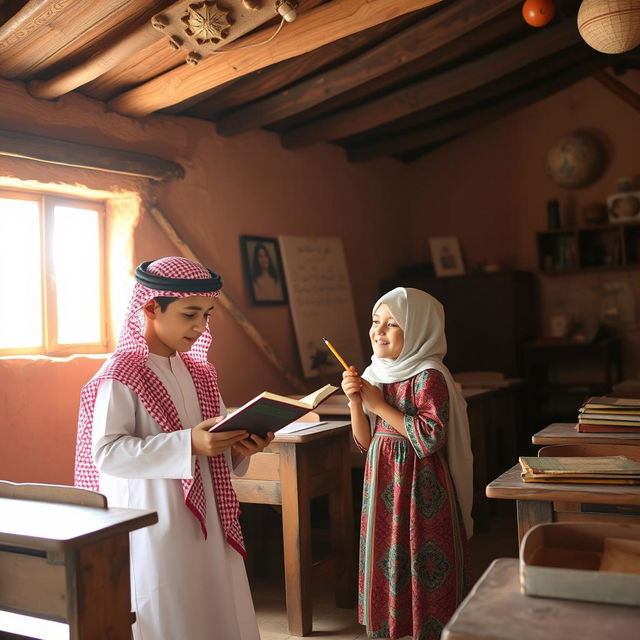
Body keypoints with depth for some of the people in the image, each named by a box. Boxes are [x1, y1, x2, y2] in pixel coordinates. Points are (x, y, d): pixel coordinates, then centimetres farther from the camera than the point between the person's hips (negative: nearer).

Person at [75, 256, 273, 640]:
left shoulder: (198, 372, 9)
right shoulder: (121, 375, -13)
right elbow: (105, 453, -21)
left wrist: (238, 449, -7)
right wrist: (188, 444, -28)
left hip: (205, 522, 7)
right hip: (153, 526, -7)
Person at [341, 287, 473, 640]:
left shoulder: (429, 376, -13)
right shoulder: (375, 375, 8)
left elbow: (431, 436, -23)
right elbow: (366, 442, 10)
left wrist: (380, 405, -18)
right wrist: (355, 401, -6)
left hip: (420, 486, -7)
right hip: (383, 482, 7)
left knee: (425, 566, 1)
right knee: (386, 559, 13)